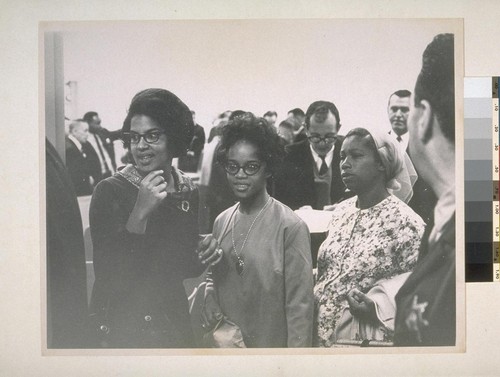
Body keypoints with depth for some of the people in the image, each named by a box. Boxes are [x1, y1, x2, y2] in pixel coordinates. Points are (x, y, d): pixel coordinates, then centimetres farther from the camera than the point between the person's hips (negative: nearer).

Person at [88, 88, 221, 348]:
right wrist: (139, 214, -28)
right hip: (121, 328, -4)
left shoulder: (189, 193, 0)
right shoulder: (110, 191, -14)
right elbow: (109, 275, -21)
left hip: (174, 324, 5)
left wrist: (202, 258, -10)